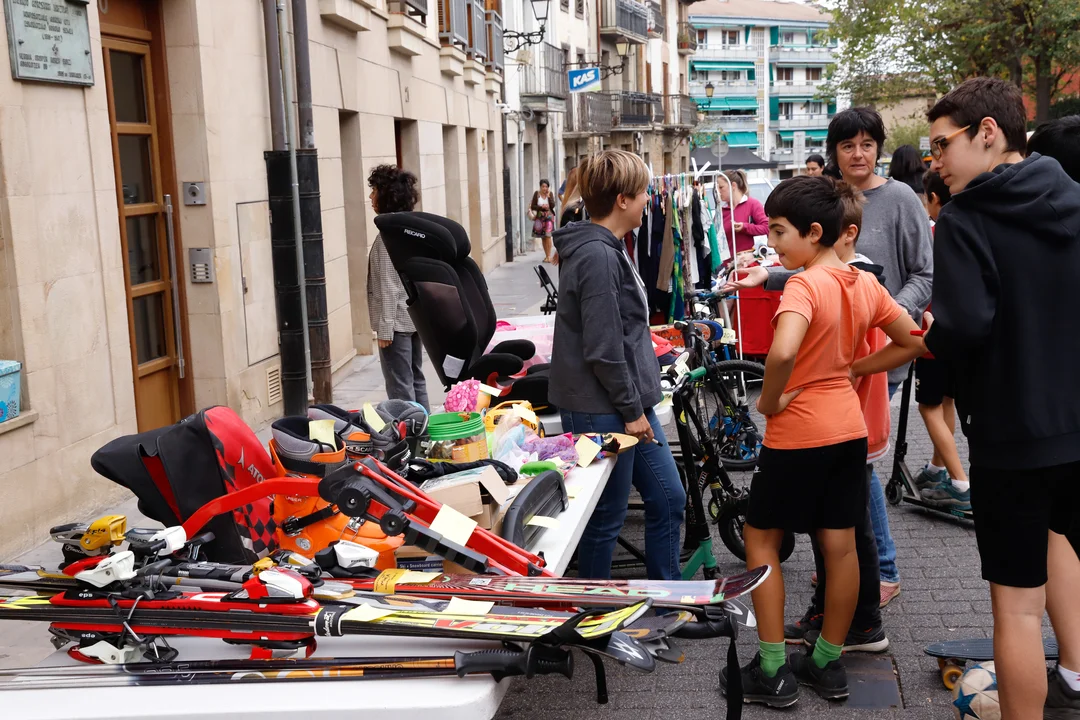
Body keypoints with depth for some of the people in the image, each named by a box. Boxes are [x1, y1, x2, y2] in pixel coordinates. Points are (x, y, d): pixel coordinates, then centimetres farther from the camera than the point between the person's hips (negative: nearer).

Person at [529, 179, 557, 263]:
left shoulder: (550, 194, -1)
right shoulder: (537, 194, -2)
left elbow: (553, 206, -9)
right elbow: (532, 206, -2)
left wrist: (548, 196, -16)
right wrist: (541, 207, -14)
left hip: (549, 216, -1)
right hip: (539, 217, 2)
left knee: (548, 236, -13)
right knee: (543, 237, 7)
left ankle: (549, 256, -10)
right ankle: (546, 255, 18)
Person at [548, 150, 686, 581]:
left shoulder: (609, 249, 12)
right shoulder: (597, 257, -20)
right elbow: (602, 350, -23)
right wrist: (632, 410, -15)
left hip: (630, 402, 10)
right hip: (602, 411, -10)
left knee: (668, 500, 16)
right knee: (605, 521, 4)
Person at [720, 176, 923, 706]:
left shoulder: (805, 285, -20)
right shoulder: (865, 283, 3)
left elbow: (784, 351, -37)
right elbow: (911, 343, 12)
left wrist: (768, 401, -20)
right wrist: (852, 370, 9)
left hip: (797, 432, -7)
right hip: (849, 428, 7)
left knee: (760, 540, 7)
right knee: (841, 545, 12)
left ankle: (773, 672, 10)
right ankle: (828, 663, 25)